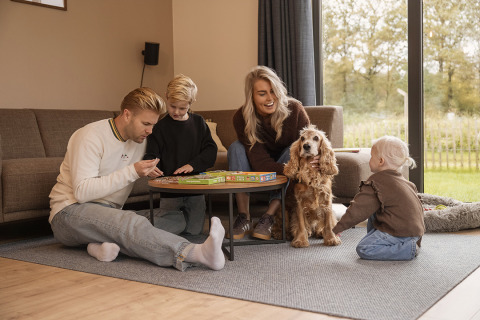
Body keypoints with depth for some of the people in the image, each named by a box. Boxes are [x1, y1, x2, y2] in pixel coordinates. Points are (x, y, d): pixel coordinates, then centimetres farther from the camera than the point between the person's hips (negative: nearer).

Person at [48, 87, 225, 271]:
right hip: (70, 211, -7)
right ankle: (196, 253, -58)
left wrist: (146, 172, 3)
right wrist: (132, 172, -26)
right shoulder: (91, 136, -15)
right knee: (130, 222, -40)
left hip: (108, 213, 7)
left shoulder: (140, 142, 8)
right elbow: (82, 192, -23)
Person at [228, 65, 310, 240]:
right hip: (259, 171, 0)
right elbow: (260, 163, -30)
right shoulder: (242, 118, -23)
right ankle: (244, 217, -25)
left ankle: (269, 216, -28)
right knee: (236, 148, -25)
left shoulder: (294, 109, -23)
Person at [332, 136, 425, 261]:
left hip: (402, 233, -10)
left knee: (363, 249, -10)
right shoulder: (402, 180, 14)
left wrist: (338, 228, -4)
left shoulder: (375, 183, -13)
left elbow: (358, 210, -14)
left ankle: (409, 249, -12)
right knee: (373, 214, 22)